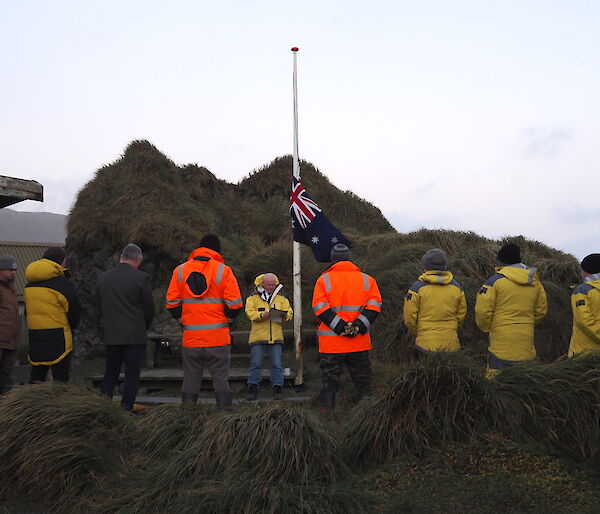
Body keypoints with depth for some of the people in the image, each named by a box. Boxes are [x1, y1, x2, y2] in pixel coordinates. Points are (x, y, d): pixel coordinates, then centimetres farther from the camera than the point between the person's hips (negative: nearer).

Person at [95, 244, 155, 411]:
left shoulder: (102, 278, 7)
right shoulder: (141, 278, -9)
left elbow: (99, 309, 11)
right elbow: (149, 309, -3)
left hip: (111, 336, 4)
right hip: (135, 336, -4)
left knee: (110, 375, 13)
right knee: (132, 376, 3)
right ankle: (125, 410, 2)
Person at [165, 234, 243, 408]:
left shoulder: (180, 270, 6)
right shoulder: (223, 270, -3)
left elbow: (172, 303, 4)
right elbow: (235, 304, -7)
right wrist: (227, 321, 10)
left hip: (190, 337, 2)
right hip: (218, 337, -2)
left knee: (190, 379, 11)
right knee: (221, 378, 6)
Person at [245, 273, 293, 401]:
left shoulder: (281, 298, 13)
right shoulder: (253, 298, 6)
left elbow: (289, 312, 7)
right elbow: (250, 312, -6)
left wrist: (284, 315, -17)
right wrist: (262, 315, -24)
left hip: (276, 336, 2)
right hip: (258, 336, -1)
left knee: (276, 364, 1)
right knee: (256, 364, 0)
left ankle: (277, 389, 8)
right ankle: (253, 389, 10)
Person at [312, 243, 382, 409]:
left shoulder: (324, 279, 1)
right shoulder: (367, 279, 8)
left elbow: (320, 307, -10)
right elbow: (374, 305, -2)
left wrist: (340, 327, -15)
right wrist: (359, 325, -11)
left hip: (331, 342, -2)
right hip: (360, 342, 2)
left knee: (329, 383, 7)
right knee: (363, 381, 12)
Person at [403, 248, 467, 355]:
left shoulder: (417, 288, -8)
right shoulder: (457, 287, 5)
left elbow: (409, 318, -5)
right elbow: (461, 315, 13)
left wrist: (417, 333, 12)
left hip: (426, 343, -3)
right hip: (451, 344, 4)